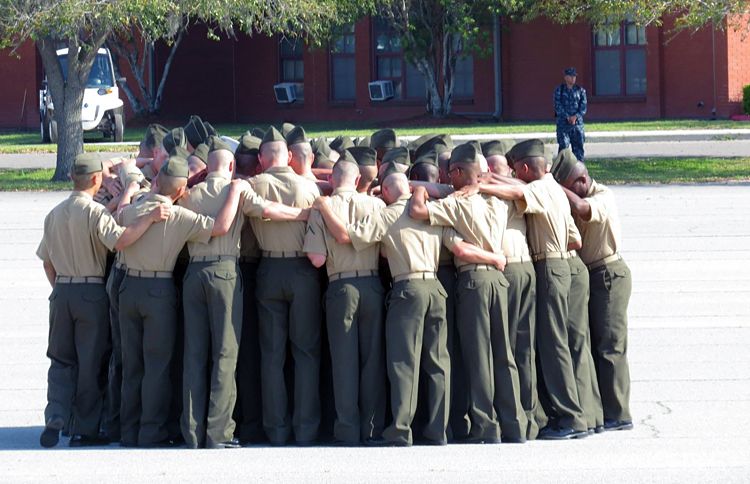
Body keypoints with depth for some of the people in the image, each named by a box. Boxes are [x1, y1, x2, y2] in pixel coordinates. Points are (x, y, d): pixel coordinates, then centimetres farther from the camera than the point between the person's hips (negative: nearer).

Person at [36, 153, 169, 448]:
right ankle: (84, 430, 6)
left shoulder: (54, 214, 9)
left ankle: (55, 417, -8)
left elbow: (47, 261, 14)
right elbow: (119, 241, -29)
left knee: (62, 360, 12)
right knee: (89, 363, 3)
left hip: (61, 292, 5)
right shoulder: (95, 213, -12)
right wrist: (149, 218, -27)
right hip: (91, 294, -5)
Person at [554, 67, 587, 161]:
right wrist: (567, 117, -14)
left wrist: (575, 116, -14)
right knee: (563, 146, -7)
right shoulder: (559, 90, 4)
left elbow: (583, 106, 2)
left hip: (577, 122, 2)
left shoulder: (580, 90, 10)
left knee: (578, 147, 3)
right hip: (563, 123, -2)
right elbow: (558, 106, -4)